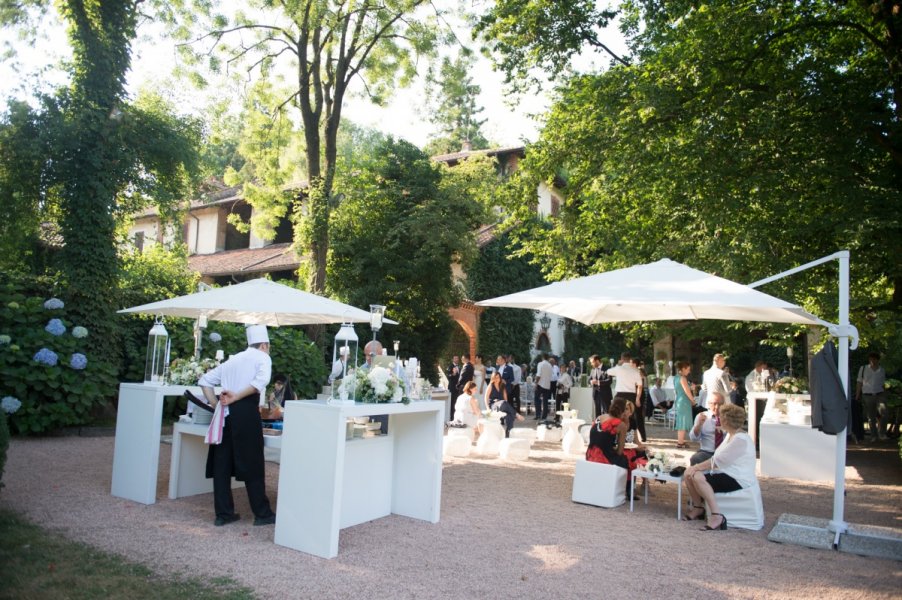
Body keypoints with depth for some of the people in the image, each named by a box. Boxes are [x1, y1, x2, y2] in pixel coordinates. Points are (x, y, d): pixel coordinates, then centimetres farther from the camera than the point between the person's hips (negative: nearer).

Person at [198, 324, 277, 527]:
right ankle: (262, 514, 10)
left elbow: (205, 380, 21)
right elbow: (261, 381, -17)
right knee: (252, 464, 1)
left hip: (225, 413, 6)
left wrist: (216, 405, 15)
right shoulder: (262, 357, 5)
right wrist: (236, 397, -13)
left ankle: (223, 513, 17)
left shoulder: (233, 360, 22)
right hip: (246, 412, -6)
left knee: (222, 463, 11)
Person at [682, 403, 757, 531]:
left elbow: (717, 461, -22)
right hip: (726, 473, 10)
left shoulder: (741, 440, -21)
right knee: (688, 473, -1)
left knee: (698, 477, -28)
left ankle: (717, 516, -23)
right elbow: (718, 459, 9)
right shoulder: (730, 435, 12)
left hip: (739, 481, -10)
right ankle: (698, 507, 13)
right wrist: (696, 467, -4)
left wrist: (697, 467, -13)